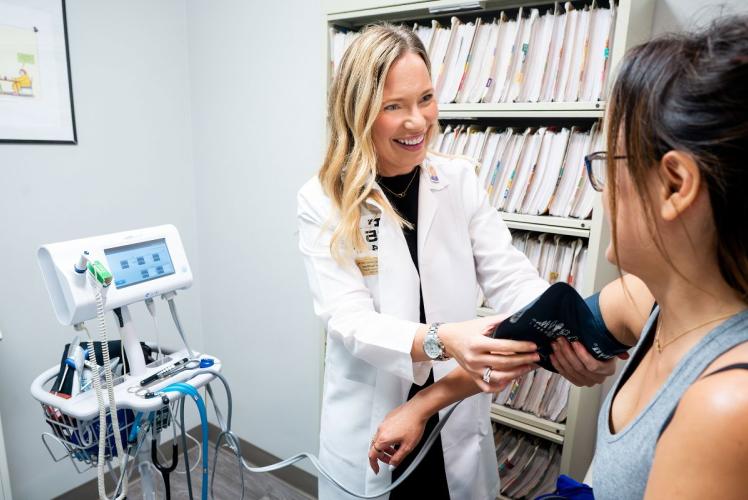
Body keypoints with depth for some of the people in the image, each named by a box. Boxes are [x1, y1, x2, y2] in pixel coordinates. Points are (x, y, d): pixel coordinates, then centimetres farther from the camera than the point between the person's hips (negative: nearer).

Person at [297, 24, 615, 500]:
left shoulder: (460, 179, -4)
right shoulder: (322, 201, -13)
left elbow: (509, 275, -10)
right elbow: (350, 320, -22)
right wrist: (441, 339, -40)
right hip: (371, 420, -2)